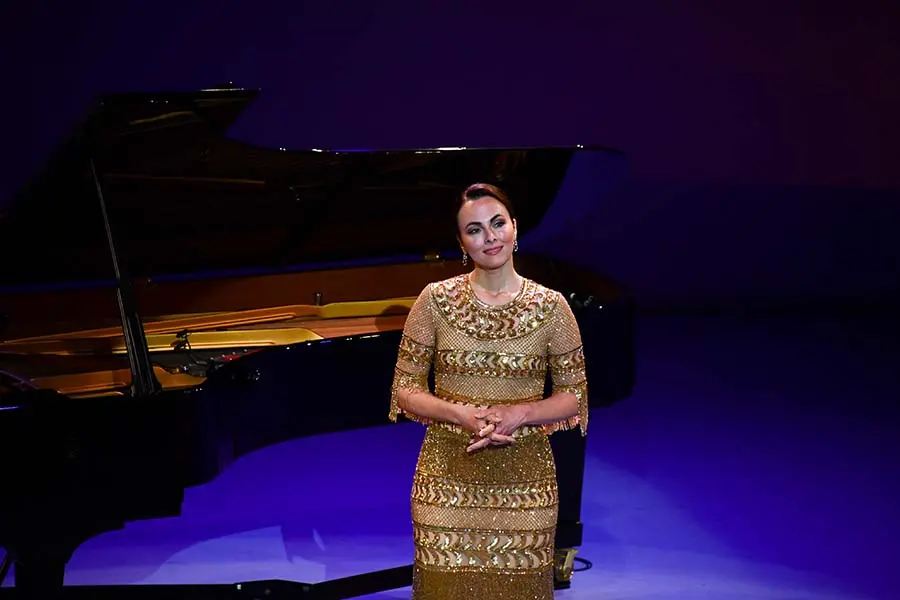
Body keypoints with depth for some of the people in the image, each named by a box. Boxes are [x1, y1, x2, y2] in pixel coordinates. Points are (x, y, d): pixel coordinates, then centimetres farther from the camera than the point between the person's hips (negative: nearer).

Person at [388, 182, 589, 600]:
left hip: (524, 480, 0)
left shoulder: (551, 307, -1)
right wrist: (461, 414, -15)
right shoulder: (435, 300, -1)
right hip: (447, 476, 0)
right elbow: (405, 390, 2)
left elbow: (574, 396, 4)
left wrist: (519, 413, -14)